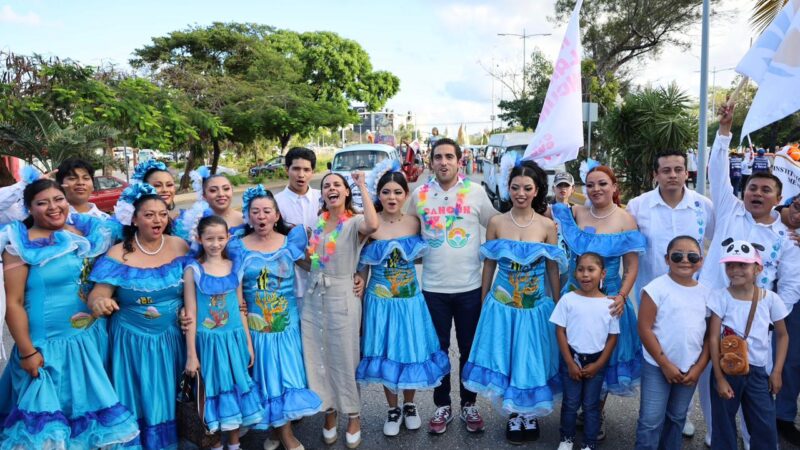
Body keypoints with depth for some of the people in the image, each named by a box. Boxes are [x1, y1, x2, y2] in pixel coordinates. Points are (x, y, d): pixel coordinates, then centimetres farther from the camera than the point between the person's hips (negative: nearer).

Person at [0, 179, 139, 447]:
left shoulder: (88, 232, 3)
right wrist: (27, 351, -14)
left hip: (93, 339, 5)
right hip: (48, 345, -5)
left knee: (89, 404, 18)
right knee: (48, 420, 5)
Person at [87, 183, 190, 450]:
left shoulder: (181, 247, -3)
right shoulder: (118, 255, -10)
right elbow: (98, 295, -15)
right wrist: (99, 303, -37)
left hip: (171, 338, 2)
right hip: (132, 341, -2)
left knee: (167, 399, 16)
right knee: (137, 401, 10)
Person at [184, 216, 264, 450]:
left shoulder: (235, 268, 2)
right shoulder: (193, 270, -8)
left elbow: (240, 309, 7)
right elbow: (191, 314, -7)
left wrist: (248, 343, 8)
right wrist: (191, 354, -7)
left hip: (234, 339, 3)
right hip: (208, 341, -3)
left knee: (236, 388, 12)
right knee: (214, 391, 8)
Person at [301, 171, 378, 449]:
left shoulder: (354, 222, -9)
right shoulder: (316, 223, 9)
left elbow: (373, 225, -35)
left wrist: (362, 187, -27)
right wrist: (305, 255, 3)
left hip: (342, 299, -5)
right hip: (314, 299, 5)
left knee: (344, 360, 5)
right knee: (318, 360, 11)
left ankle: (353, 416, 25)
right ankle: (329, 411, 31)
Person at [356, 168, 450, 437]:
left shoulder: (414, 222, -4)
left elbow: (421, 254, 12)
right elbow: (361, 266, -5)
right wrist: (357, 303, -5)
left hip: (410, 299, 2)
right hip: (381, 301, -1)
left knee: (410, 352, 12)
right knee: (385, 354, 10)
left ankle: (409, 405, 36)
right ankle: (393, 409, 32)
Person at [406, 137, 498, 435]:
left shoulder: (476, 192, -3)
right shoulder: (419, 194, 0)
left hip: (470, 286, 0)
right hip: (433, 287, 1)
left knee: (469, 349, 12)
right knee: (438, 349, 12)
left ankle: (468, 405, 30)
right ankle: (442, 405, 28)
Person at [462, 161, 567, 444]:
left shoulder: (547, 226, -5)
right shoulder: (496, 223, -3)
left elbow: (553, 271, 2)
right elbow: (489, 266, 4)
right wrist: (483, 303, 8)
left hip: (536, 306, -1)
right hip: (502, 304, 1)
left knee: (532, 360, 9)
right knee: (505, 358, 7)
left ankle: (530, 413, 31)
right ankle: (514, 413, 27)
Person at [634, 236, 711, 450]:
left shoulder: (705, 292, 2)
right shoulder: (657, 287, -12)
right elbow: (644, 328, -14)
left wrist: (699, 367, -2)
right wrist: (665, 364, -13)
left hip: (690, 369, 5)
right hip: (657, 367, -5)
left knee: (677, 418, 20)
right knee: (651, 421, -2)